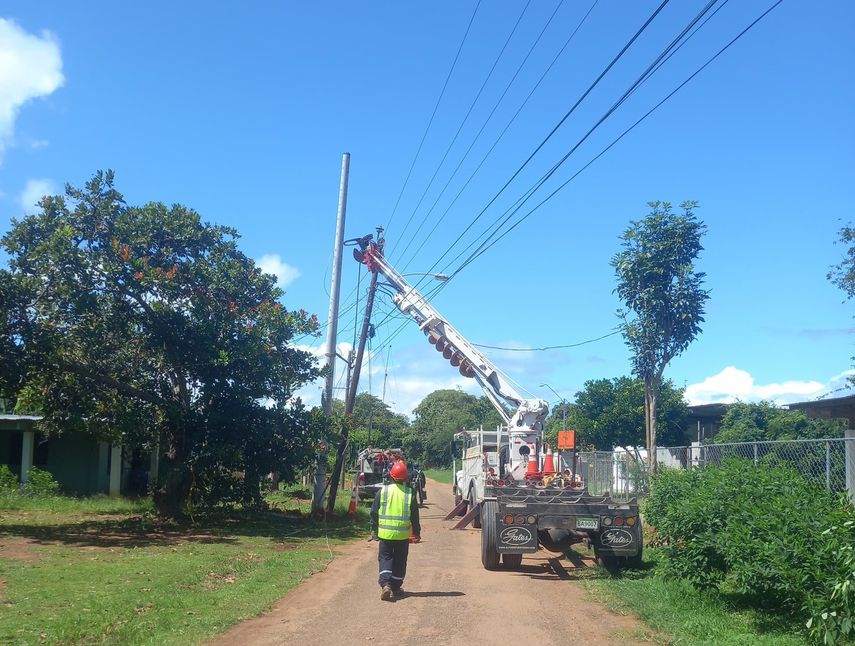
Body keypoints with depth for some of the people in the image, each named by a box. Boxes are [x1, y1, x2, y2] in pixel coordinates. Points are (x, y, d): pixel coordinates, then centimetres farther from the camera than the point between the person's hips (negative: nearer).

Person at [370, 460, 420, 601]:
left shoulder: (383, 491, -4)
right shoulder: (410, 494, -4)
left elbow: (374, 512, 2)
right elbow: (415, 515, 2)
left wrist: (374, 530, 12)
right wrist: (417, 533, 13)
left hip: (385, 532, 0)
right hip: (403, 534, 0)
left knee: (385, 558, 7)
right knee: (400, 561, 14)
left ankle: (385, 585, -13)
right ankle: (395, 587, 20)